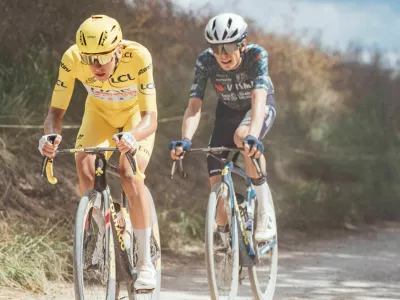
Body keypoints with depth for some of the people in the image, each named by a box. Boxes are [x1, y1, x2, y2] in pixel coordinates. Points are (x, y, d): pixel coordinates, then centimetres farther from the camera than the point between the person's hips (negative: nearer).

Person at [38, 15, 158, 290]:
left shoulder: (138, 57, -38)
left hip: (136, 115, -2)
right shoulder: (72, 59, -32)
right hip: (99, 113, 2)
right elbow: (56, 111, -26)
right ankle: (95, 245, -2)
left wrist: (132, 138, -61)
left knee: (130, 174, -25)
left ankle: (146, 262, -13)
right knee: (85, 166, -24)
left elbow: (151, 119, -40)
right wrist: (51, 136, -49)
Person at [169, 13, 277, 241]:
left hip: (262, 107, -3)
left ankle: (266, 211, -26)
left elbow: (258, 99, -45)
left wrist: (253, 137, -62)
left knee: (242, 136, -37)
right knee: (216, 179, -11)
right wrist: (185, 140, -50)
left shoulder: (256, 55, -33)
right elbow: (195, 105, -32)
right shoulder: (206, 61, -27)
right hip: (228, 111, 3)